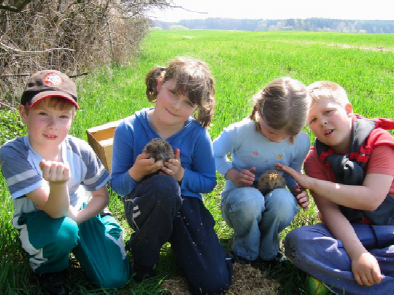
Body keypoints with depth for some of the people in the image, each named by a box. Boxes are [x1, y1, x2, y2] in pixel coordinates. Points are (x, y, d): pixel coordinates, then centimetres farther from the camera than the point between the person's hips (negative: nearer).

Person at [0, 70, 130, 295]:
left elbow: (102, 195, -2)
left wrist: (77, 218, -18)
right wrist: (58, 182, -53)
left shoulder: (80, 150, -18)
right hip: (38, 221, -2)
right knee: (62, 230, -38)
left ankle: (77, 246, 19)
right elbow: (56, 212, -32)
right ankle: (48, 268, -1)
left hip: (81, 213, 3)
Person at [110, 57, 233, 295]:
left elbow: (209, 183, -1)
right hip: (144, 208, -1)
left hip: (186, 206, 2)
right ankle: (143, 259, -12)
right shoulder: (129, 129, -15)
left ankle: (176, 239, 19)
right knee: (164, 184, -40)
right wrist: (137, 172, -29)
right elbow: (117, 185, -7)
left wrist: (182, 174, -21)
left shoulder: (198, 134, -13)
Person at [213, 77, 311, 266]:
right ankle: (245, 249, -6)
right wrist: (234, 175, -20)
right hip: (238, 199, -2)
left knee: (283, 200, -36)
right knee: (250, 199, -40)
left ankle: (268, 249, -3)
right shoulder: (240, 132, -17)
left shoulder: (301, 142, -7)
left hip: (272, 202, 2)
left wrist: (298, 190, -13)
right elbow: (213, 154, -3)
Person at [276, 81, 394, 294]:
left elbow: (370, 199, -20)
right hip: (347, 231, 1)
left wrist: (310, 182, -19)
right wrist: (357, 253, -32)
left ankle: (330, 273, -23)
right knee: (297, 241, -30)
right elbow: (329, 210, -15)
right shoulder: (316, 158, -3)